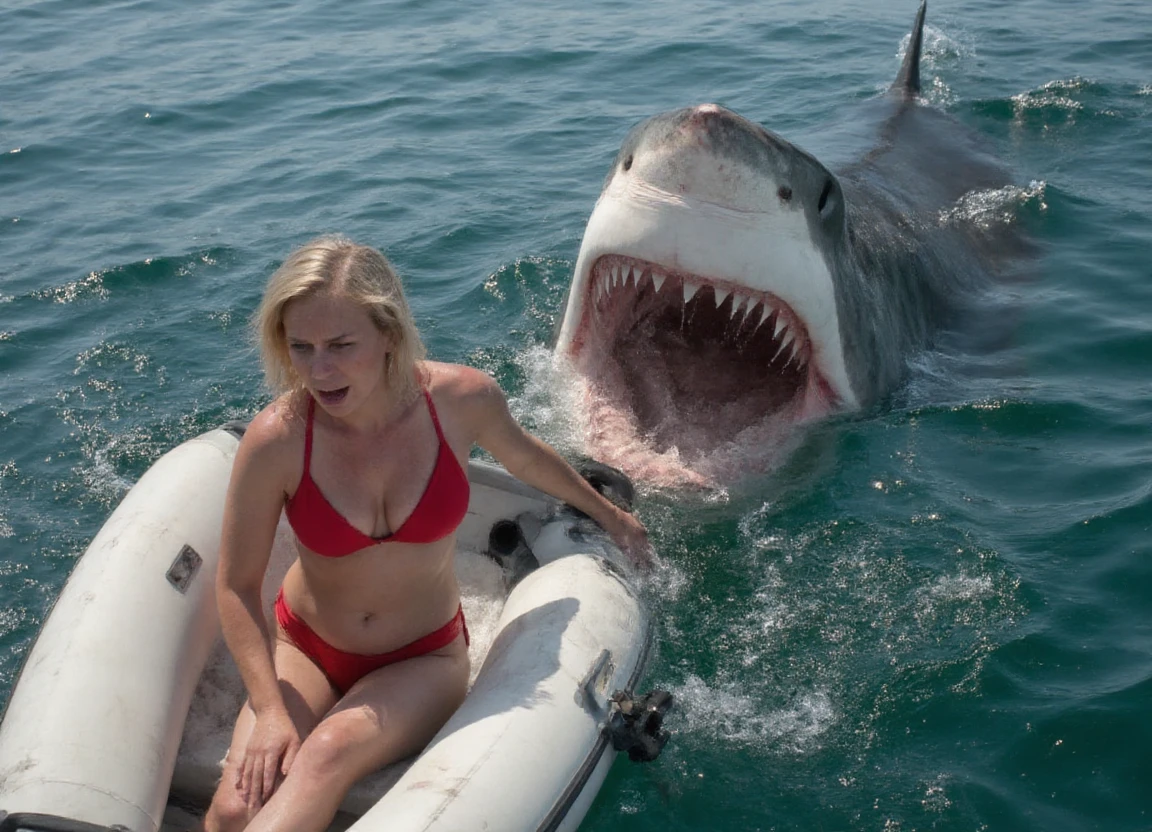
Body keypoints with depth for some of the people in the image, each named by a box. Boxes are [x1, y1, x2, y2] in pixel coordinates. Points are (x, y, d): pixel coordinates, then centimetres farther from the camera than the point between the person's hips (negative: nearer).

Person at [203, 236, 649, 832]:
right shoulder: (276, 438, -21)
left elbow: (522, 456, 8)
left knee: (334, 747, -32)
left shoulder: (463, 398, -17)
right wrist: (270, 710, -20)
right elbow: (237, 586, -10)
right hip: (305, 648, 0)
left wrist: (607, 514, 24)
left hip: (424, 659, 0)